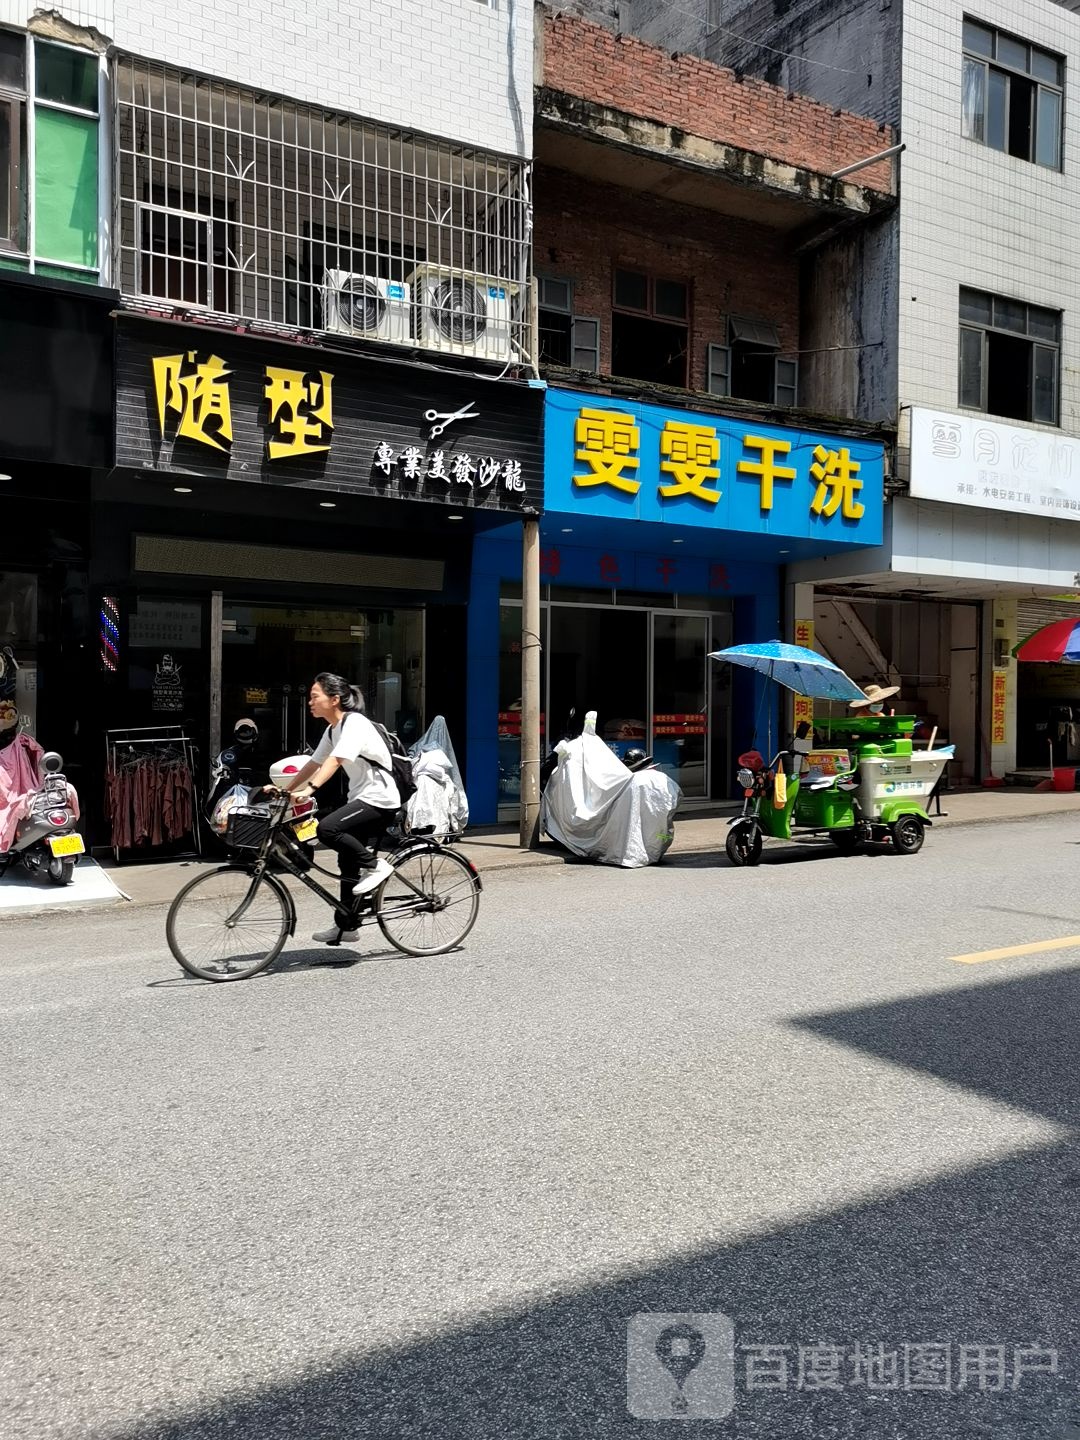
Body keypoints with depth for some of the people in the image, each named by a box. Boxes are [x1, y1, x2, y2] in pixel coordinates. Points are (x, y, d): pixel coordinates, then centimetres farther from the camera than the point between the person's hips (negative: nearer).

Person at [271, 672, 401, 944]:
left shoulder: (355, 723, -17)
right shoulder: (333, 729, 12)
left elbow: (335, 761, -31)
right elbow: (314, 764, 14)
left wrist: (310, 789, -41)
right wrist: (285, 790, 7)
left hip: (379, 799, -10)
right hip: (362, 798, 10)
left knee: (327, 829, -27)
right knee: (348, 862, 10)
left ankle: (375, 866, -9)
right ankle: (345, 927, 19)